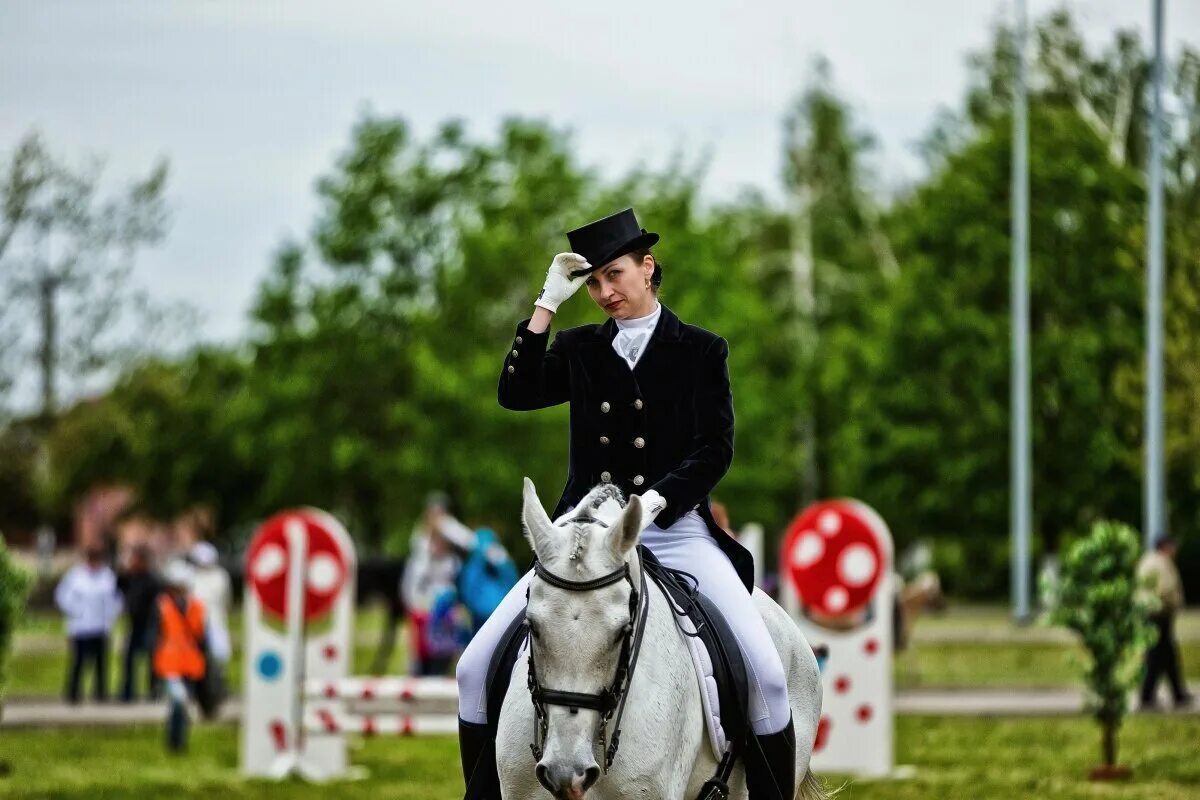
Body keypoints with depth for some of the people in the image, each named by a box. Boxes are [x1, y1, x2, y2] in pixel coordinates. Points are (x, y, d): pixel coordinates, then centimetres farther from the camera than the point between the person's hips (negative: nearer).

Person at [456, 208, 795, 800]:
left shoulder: (701, 352, 7)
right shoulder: (582, 350, 14)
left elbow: (715, 450, -2)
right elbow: (516, 393, -3)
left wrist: (653, 501, -18)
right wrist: (548, 302, -5)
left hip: (677, 529, -2)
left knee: (766, 676, -20)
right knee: (477, 668, -10)